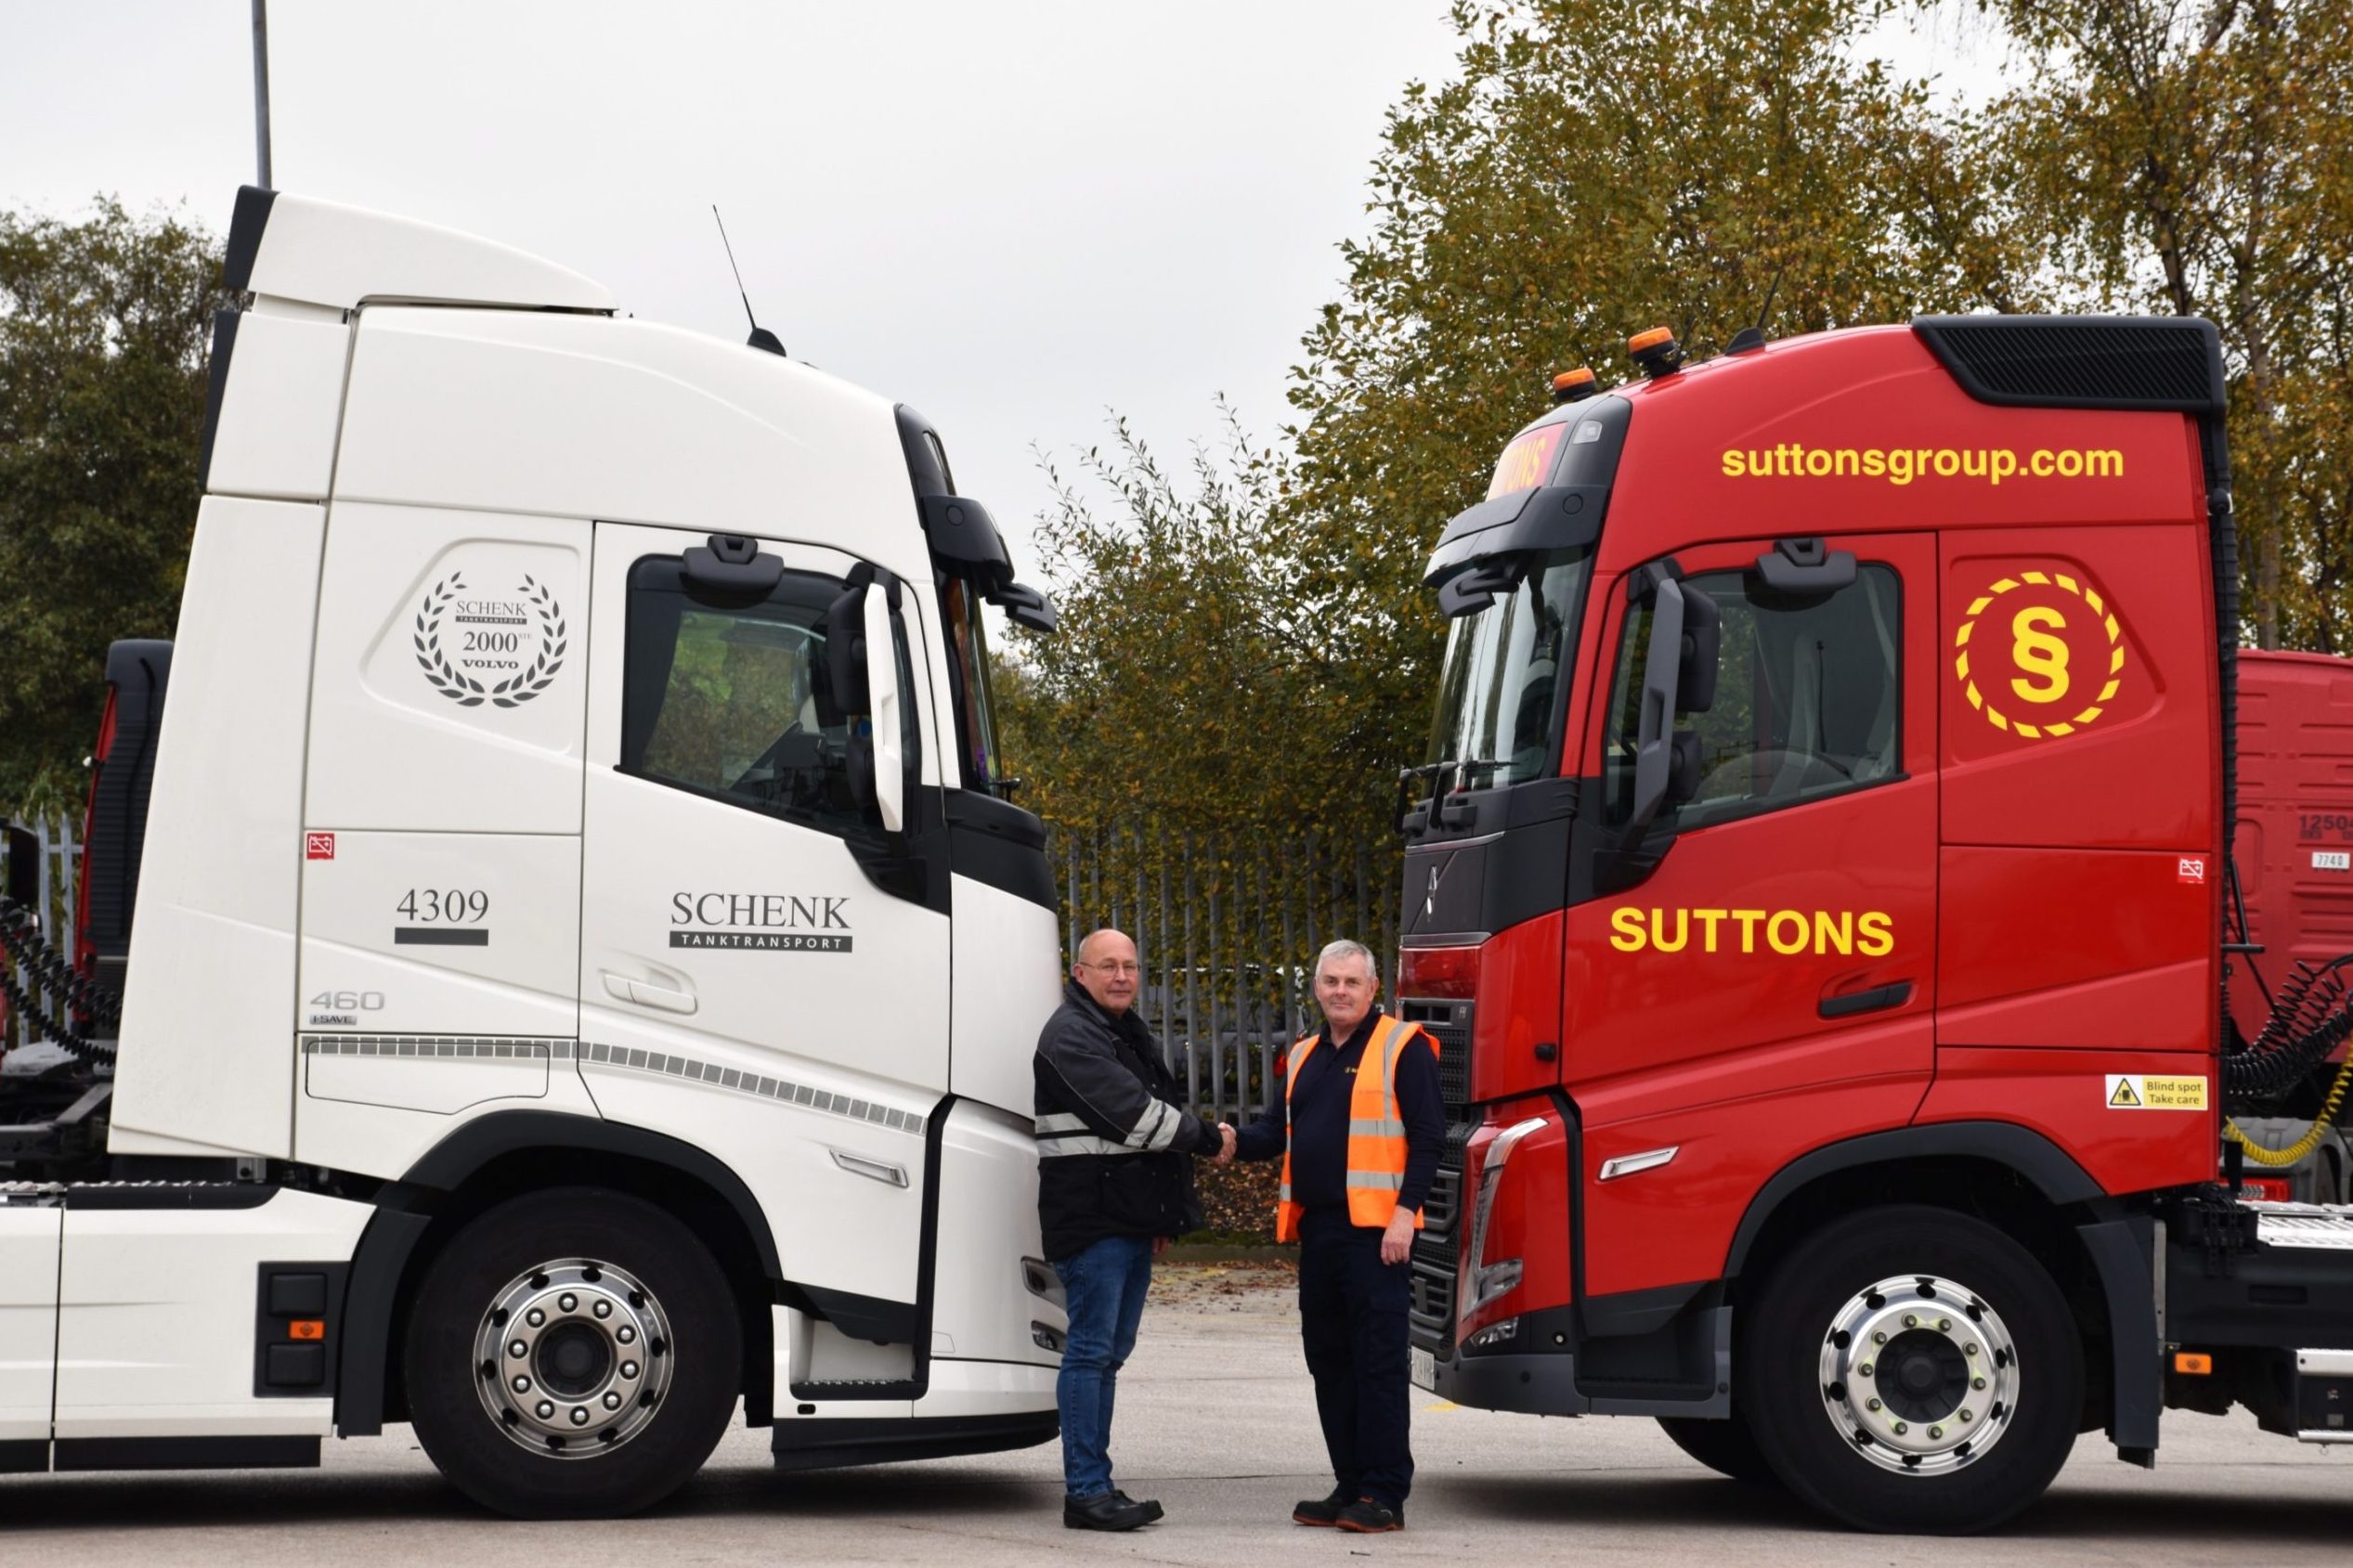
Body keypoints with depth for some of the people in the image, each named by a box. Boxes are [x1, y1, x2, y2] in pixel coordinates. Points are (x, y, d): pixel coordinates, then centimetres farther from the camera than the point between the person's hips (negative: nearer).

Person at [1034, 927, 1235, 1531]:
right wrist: (1207, 1138, -8)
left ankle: (1098, 1486, 16)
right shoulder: (1072, 1037, -11)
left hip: (1132, 1221, 10)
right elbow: (1133, 1116, -19)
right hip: (1091, 1217, -10)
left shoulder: (1132, 1035, 20)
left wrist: (1165, 1216, 18)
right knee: (1090, 1350, -9)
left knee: (1109, 1353, 11)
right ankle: (1085, 1492, -8)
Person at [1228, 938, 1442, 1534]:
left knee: (1378, 1360, -7)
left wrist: (1405, 1212, -15)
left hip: (1375, 1229, -8)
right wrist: (1236, 1142, -4)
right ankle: (1351, 1486, 19)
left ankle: (1384, 1495, -5)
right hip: (1316, 1229, 8)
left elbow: (1428, 1136, -7)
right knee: (1329, 1360, 11)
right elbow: (1276, 1130, 18)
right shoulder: (1304, 1058, 20)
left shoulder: (1401, 1047, -2)